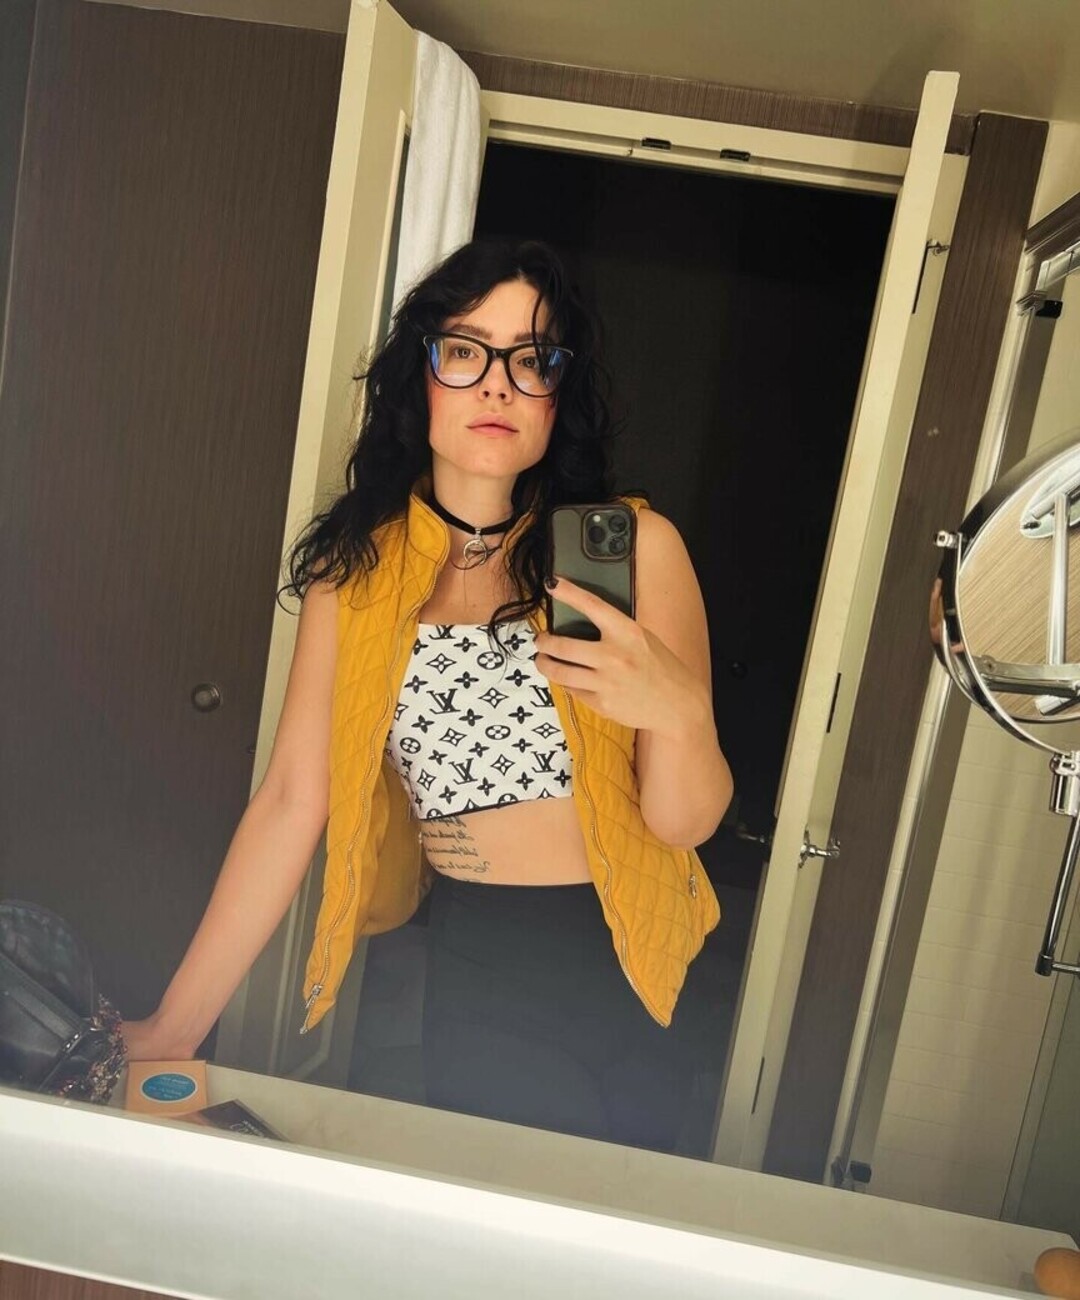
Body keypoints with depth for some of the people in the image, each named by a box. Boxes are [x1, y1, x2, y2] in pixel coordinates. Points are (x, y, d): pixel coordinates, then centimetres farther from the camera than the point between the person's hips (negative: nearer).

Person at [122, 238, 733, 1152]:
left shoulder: (634, 547, -8)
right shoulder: (357, 563, -2)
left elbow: (687, 821, -8)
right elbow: (293, 799, -4)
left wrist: (679, 709, -30)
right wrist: (176, 1026, -5)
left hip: (615, 981, 0)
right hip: (460, 978, 1)